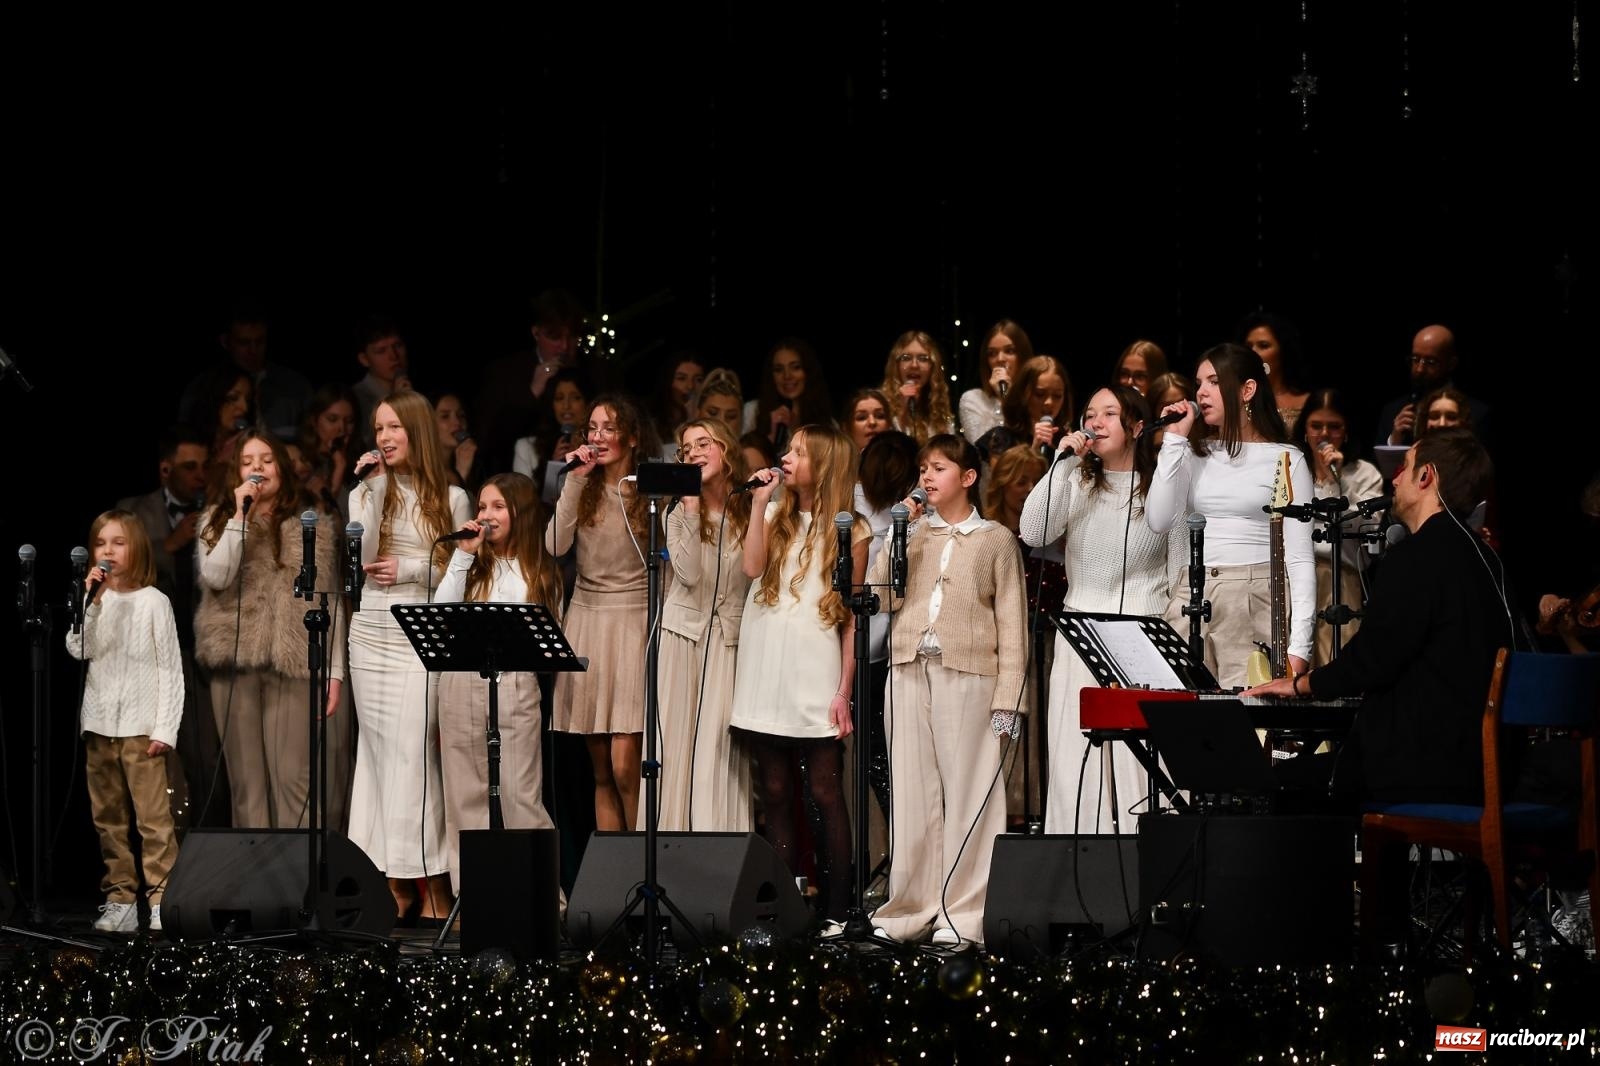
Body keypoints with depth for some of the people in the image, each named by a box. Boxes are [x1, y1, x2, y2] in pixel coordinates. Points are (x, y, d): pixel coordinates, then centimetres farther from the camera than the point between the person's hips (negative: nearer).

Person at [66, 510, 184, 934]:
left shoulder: (153, 601, -3)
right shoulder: (93, 600, 8)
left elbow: (170, 668, -3)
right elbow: (77, 650, -7)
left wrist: (166, 728, -8)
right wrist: (89, 600, -14)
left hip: (141, 728, -5)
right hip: (99, 725, 5)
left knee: (154, 817, -9)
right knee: (109, 819, 7)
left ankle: (162, 901, -8)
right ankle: (120, 900, 11)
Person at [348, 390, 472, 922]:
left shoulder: (451, 498, 5)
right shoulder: (368, 490, 7)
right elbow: (362, 556, -8)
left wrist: (411, 570, -7)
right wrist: (371, 486, -8)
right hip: (372, 634, 2)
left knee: (415, 756, -8)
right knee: (381, 753, 2)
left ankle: (434, 885, -4)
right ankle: (394, 883, 5)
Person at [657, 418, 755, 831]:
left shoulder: (752, 510, 3)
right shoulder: (679, 514, 8)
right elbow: (689, 573, -9)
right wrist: (692, 509, -9)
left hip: (731, 636, -2)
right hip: (682, 633, 2)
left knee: (720, 746, -6)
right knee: (676, 739, -1)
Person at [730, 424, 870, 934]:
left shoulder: (849, 530, 2)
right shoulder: (776, 515, 14)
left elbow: (853, 615, 0)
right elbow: (753, 566, -5)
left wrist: (845, 690, -6)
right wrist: (760, 502, -3)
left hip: (815, 679, -4)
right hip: (766, 676, 4)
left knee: (825, 795, -4)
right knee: (774, 794, 6)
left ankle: (835, 909, -3)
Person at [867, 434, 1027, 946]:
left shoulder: (995, 540, 6)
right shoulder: (911, 534, 16)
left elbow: (1012, 625, 1)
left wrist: (1006, 701, -7)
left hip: (969, 674, -4)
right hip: (909, 672, 4)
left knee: (968, 793, -5)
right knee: (912, 793, 3)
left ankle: (964, 913, -3)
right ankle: (909, 909, 7)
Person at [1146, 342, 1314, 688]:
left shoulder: (1285, 460, 2)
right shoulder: (1194, 452, 14)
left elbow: (1299, 556, -1)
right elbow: (1160, 521, 0)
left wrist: (1299, 646, -9)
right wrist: (1175, 438, 1)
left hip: (1257, 602, -4)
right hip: (1192, 595, 4)